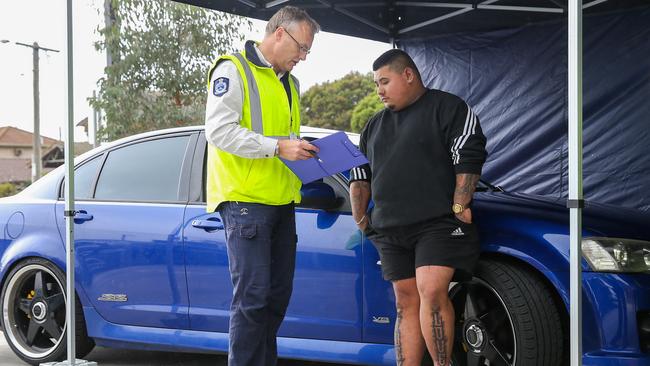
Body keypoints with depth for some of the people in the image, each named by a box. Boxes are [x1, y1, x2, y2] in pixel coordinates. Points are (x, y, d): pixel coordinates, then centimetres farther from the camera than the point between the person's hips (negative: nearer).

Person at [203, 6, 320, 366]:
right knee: (252, 297, -11)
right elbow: (219, 130, -16)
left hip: (281, 202, 8)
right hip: (244, 200, -8)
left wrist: (303, 150, 8)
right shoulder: (233, 70, -6)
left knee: (278, 295, 10)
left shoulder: (289, 83, 21)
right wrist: (278, 146, -21)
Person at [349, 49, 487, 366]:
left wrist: (458, 208, -15)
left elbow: (469, 158, -8)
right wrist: (360, 217, 15)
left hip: (438, 224, -6)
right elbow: (359, 176, 26)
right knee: (406, 303, 4)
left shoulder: (449, 108, 1)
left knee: (431, 292, -20)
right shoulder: (375, 126, 23)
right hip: (390, 231, 6)